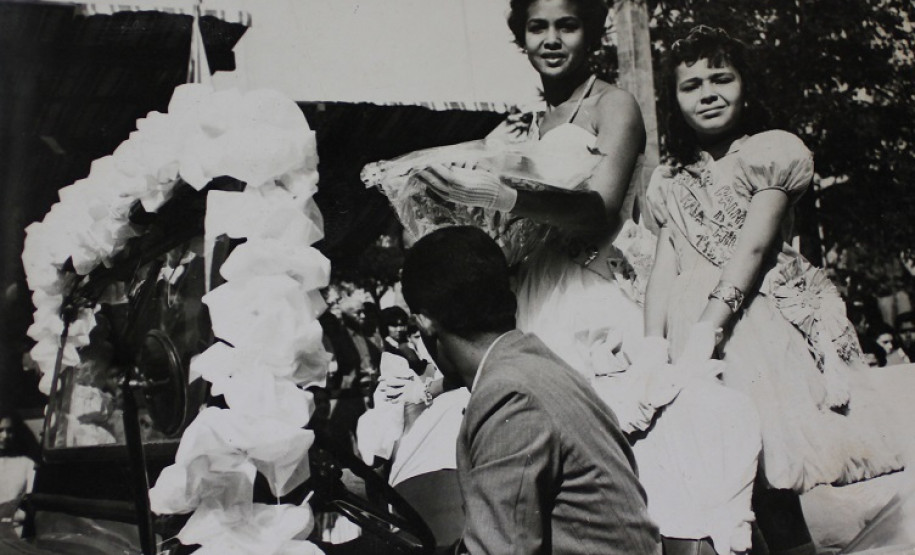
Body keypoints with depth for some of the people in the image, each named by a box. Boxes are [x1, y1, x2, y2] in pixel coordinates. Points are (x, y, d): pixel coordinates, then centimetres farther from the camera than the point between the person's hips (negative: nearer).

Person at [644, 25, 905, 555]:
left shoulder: (774, 150, 6)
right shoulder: (670, 181, 21)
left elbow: (754, 248, -6)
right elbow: (665, 268, 13)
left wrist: (707, 329, -17)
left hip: (764, 320, -4)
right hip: (694, 327, 4)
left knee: (771, 484, -12)